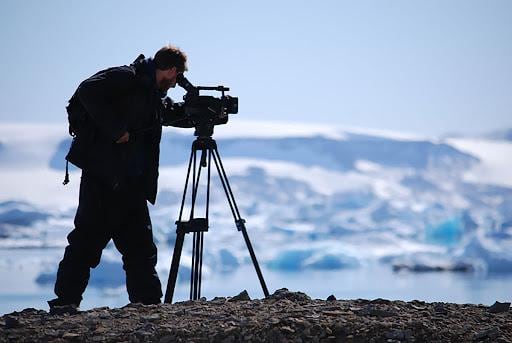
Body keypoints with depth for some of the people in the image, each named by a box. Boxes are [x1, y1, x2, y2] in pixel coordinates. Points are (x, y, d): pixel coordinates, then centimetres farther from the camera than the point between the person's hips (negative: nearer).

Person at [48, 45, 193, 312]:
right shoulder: (127, 78, -8)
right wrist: (116, 130, -21)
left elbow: (173, 113, 34)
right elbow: (88, 91, -20)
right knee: (89, 237, -7)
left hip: (132, 182, 9)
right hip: (102, 177, -9)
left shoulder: (154, 95, 17)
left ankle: (147, 301, 12)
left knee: (140, 244, 8)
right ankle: (65, 301, -3)